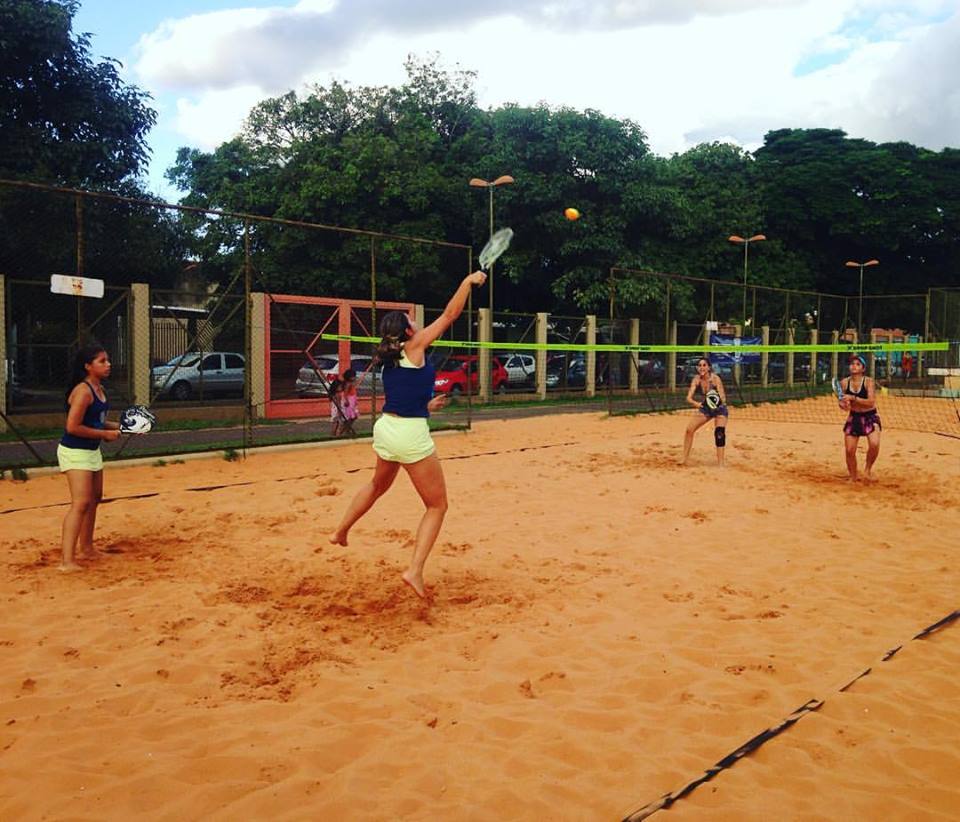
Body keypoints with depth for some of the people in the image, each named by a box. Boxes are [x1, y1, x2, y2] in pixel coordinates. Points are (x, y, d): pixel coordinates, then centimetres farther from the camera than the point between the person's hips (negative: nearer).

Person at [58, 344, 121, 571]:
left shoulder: (100, 389, 8)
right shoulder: (83, 391, -20)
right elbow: (73, 427, -25)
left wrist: (119, 427, 7)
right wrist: (105, 433, -19)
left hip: (92, 451, 10)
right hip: (75, 452, -10)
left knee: (95, 498, 20)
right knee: (81, 503, -17)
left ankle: (86, 546, 38)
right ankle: (67, 561, -19)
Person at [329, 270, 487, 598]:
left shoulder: (389, 362, 13)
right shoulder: (414, 347, -8)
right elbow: (450, 314, -7)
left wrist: (425, 406, 33)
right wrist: (469, 281, 1)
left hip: (385, 427, 8)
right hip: (411, 435, -8)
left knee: (378, 485, 36)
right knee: (437, 506, 5)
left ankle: (340, 531, 49)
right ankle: (415, 570, -4)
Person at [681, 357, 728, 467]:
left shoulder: (715, 379, -24)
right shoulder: (696, 380, -13)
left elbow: (723, 399, -26)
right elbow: (689, 397, -20)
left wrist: (719, 400, -49)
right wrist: (696, 403, -41)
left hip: (720, 409, -4)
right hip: (705, 408, 4)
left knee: (719, 433, -23)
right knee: (689, 430, -4)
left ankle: (720, 464, -18)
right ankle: (684, 460, 7)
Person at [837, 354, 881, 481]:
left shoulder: (869, 381, -13)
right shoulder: (844, 382, -4)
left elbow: (871, 402, -23)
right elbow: (841, 402, 4)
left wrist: (853, 398, -32)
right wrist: (843, 404, -19)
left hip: (870, 417, -3)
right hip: (853, 417, 3)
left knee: (874, 444, -26)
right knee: (849, 450, 0)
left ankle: (868, 468, 3)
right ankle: (853, 477, 23)